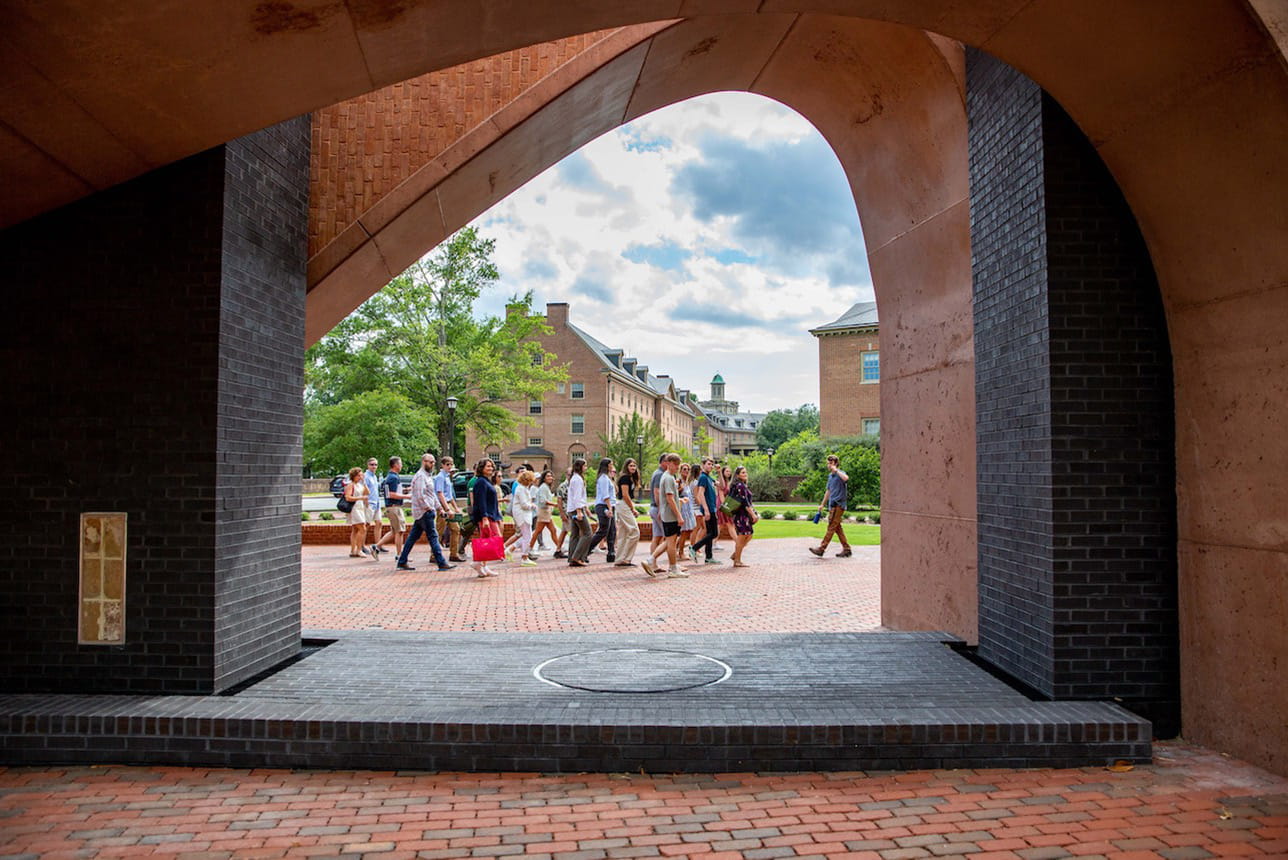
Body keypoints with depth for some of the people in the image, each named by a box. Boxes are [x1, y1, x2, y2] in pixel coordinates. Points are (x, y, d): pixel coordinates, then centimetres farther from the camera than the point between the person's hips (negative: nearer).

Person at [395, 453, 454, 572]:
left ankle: (402, 562, 15)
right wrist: (428, 508, -16)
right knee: (433, 536, -8)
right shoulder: (420, 476, -13)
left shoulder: (428, 476, 20)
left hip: (420, 513, 10)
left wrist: (437, 507, 21)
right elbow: (420, 496, -21)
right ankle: (441, 563, -7)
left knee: (413, 537, 11)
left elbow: (432, 494, 26)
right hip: (424, 512, -10)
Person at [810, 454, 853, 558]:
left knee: (831, 527, -8)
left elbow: (846, 478, -34)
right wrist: (822, 504, 27)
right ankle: (846, 549, 14)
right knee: (837, 528, 9)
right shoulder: (830, 476, 17)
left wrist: (836, 470, -25)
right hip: (832, 505, 9)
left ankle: (821, 548, -10)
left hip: (838, 505, -9)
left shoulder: (840, 473, -8)